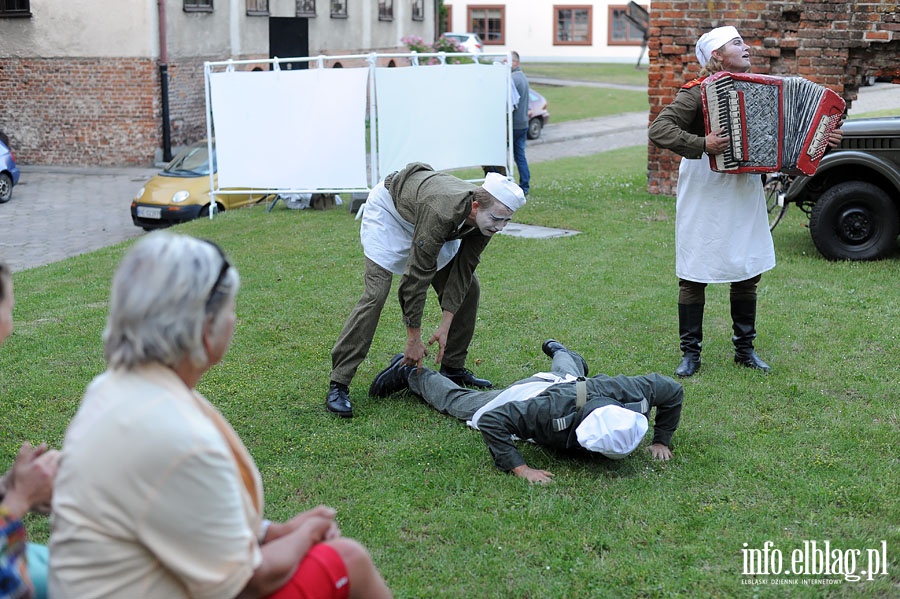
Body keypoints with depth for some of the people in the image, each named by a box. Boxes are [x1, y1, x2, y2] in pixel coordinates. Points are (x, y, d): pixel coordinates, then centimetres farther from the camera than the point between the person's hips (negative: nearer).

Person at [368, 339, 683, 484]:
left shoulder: (630, 393, -42)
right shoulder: (554, 413, -53)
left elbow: (672, 390, -20)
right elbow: (492, 420, -47)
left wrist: (661, 440, -17)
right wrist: (519, 468, -51)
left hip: (570, 381, 5)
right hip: (529, 393, -5)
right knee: (456, 400, 21)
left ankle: (559, 351, 77)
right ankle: (411, 372, 44)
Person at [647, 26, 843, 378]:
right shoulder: (699, 92, -11)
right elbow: (658, 129, -19)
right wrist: (701, 145, -27)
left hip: (745, 194, 6)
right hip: (704, 195, -6)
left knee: (748, 274, 11)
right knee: (694, 276, 1)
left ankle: (744, 349, 25)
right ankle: (690, 353, 13)